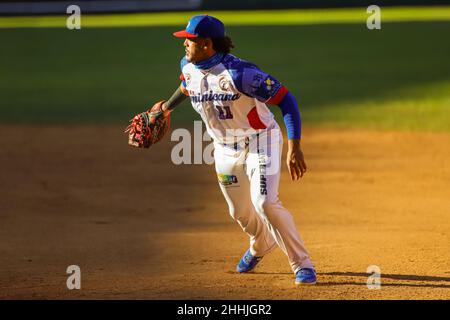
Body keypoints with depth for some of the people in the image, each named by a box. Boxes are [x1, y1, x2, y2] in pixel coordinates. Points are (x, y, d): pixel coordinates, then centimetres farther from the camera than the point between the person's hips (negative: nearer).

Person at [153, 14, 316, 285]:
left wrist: (294, 147, -35)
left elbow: (286, 98, -29)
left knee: (265, 203, -22)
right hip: (225, 149, 7)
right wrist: (167, 107, 34)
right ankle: (261, 246, 50)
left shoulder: (239, 73, -29)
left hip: (260, 141, -7)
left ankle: (302, 264, -10)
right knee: (240, 211, 18)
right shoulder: (189, 68, -7)